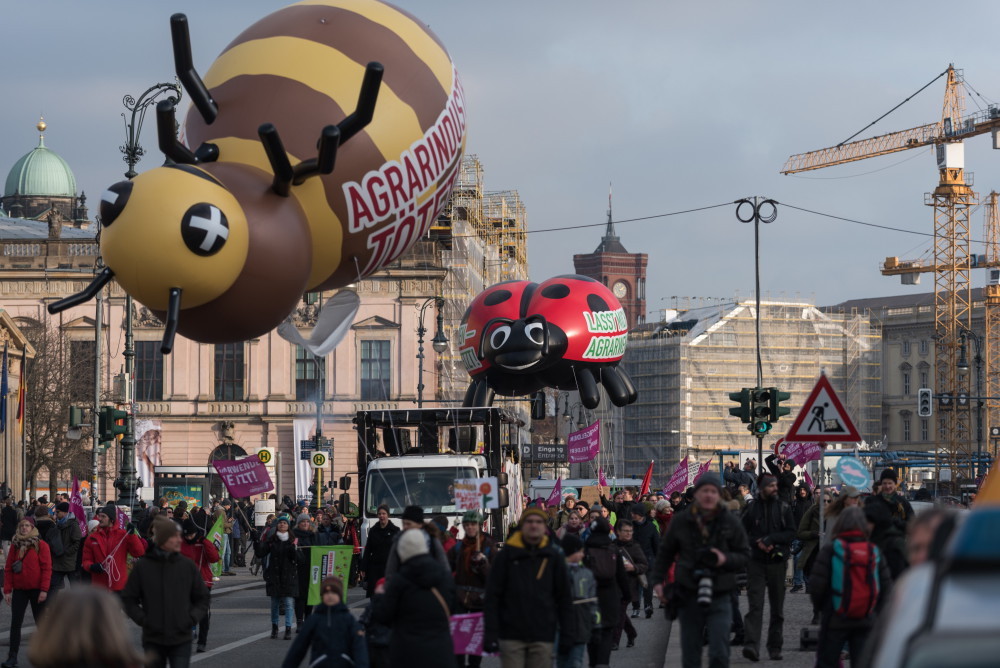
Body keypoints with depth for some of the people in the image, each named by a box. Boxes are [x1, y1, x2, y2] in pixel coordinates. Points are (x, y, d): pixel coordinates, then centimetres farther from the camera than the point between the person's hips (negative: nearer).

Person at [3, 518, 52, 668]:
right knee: (15, 623, 0)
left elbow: (47, 568, -8)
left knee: (41, 622, 6)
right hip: (19, 590, 3)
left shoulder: (41, 545, -5)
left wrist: (44, 589, -14)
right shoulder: (15, 545, 6)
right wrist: (7, 590, -1)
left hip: (36, 590, -3)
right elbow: (8, 568, 6)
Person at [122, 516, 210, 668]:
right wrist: (143, 619, -8)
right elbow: (128, 599, 4)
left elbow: (202, 598, 11)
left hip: (181, 640, 0)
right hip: (153, 640, 0)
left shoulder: (188, 566, 1)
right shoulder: (142, 567, -2)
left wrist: (192, 618, -4)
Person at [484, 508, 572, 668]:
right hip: (511, 635, -2)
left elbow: (564, 597, 10)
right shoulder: (507, 554, 1)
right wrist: (490, 632, -7)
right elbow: (492, 596, 0)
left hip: (543, 636, 2)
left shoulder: (554, 557, 6)